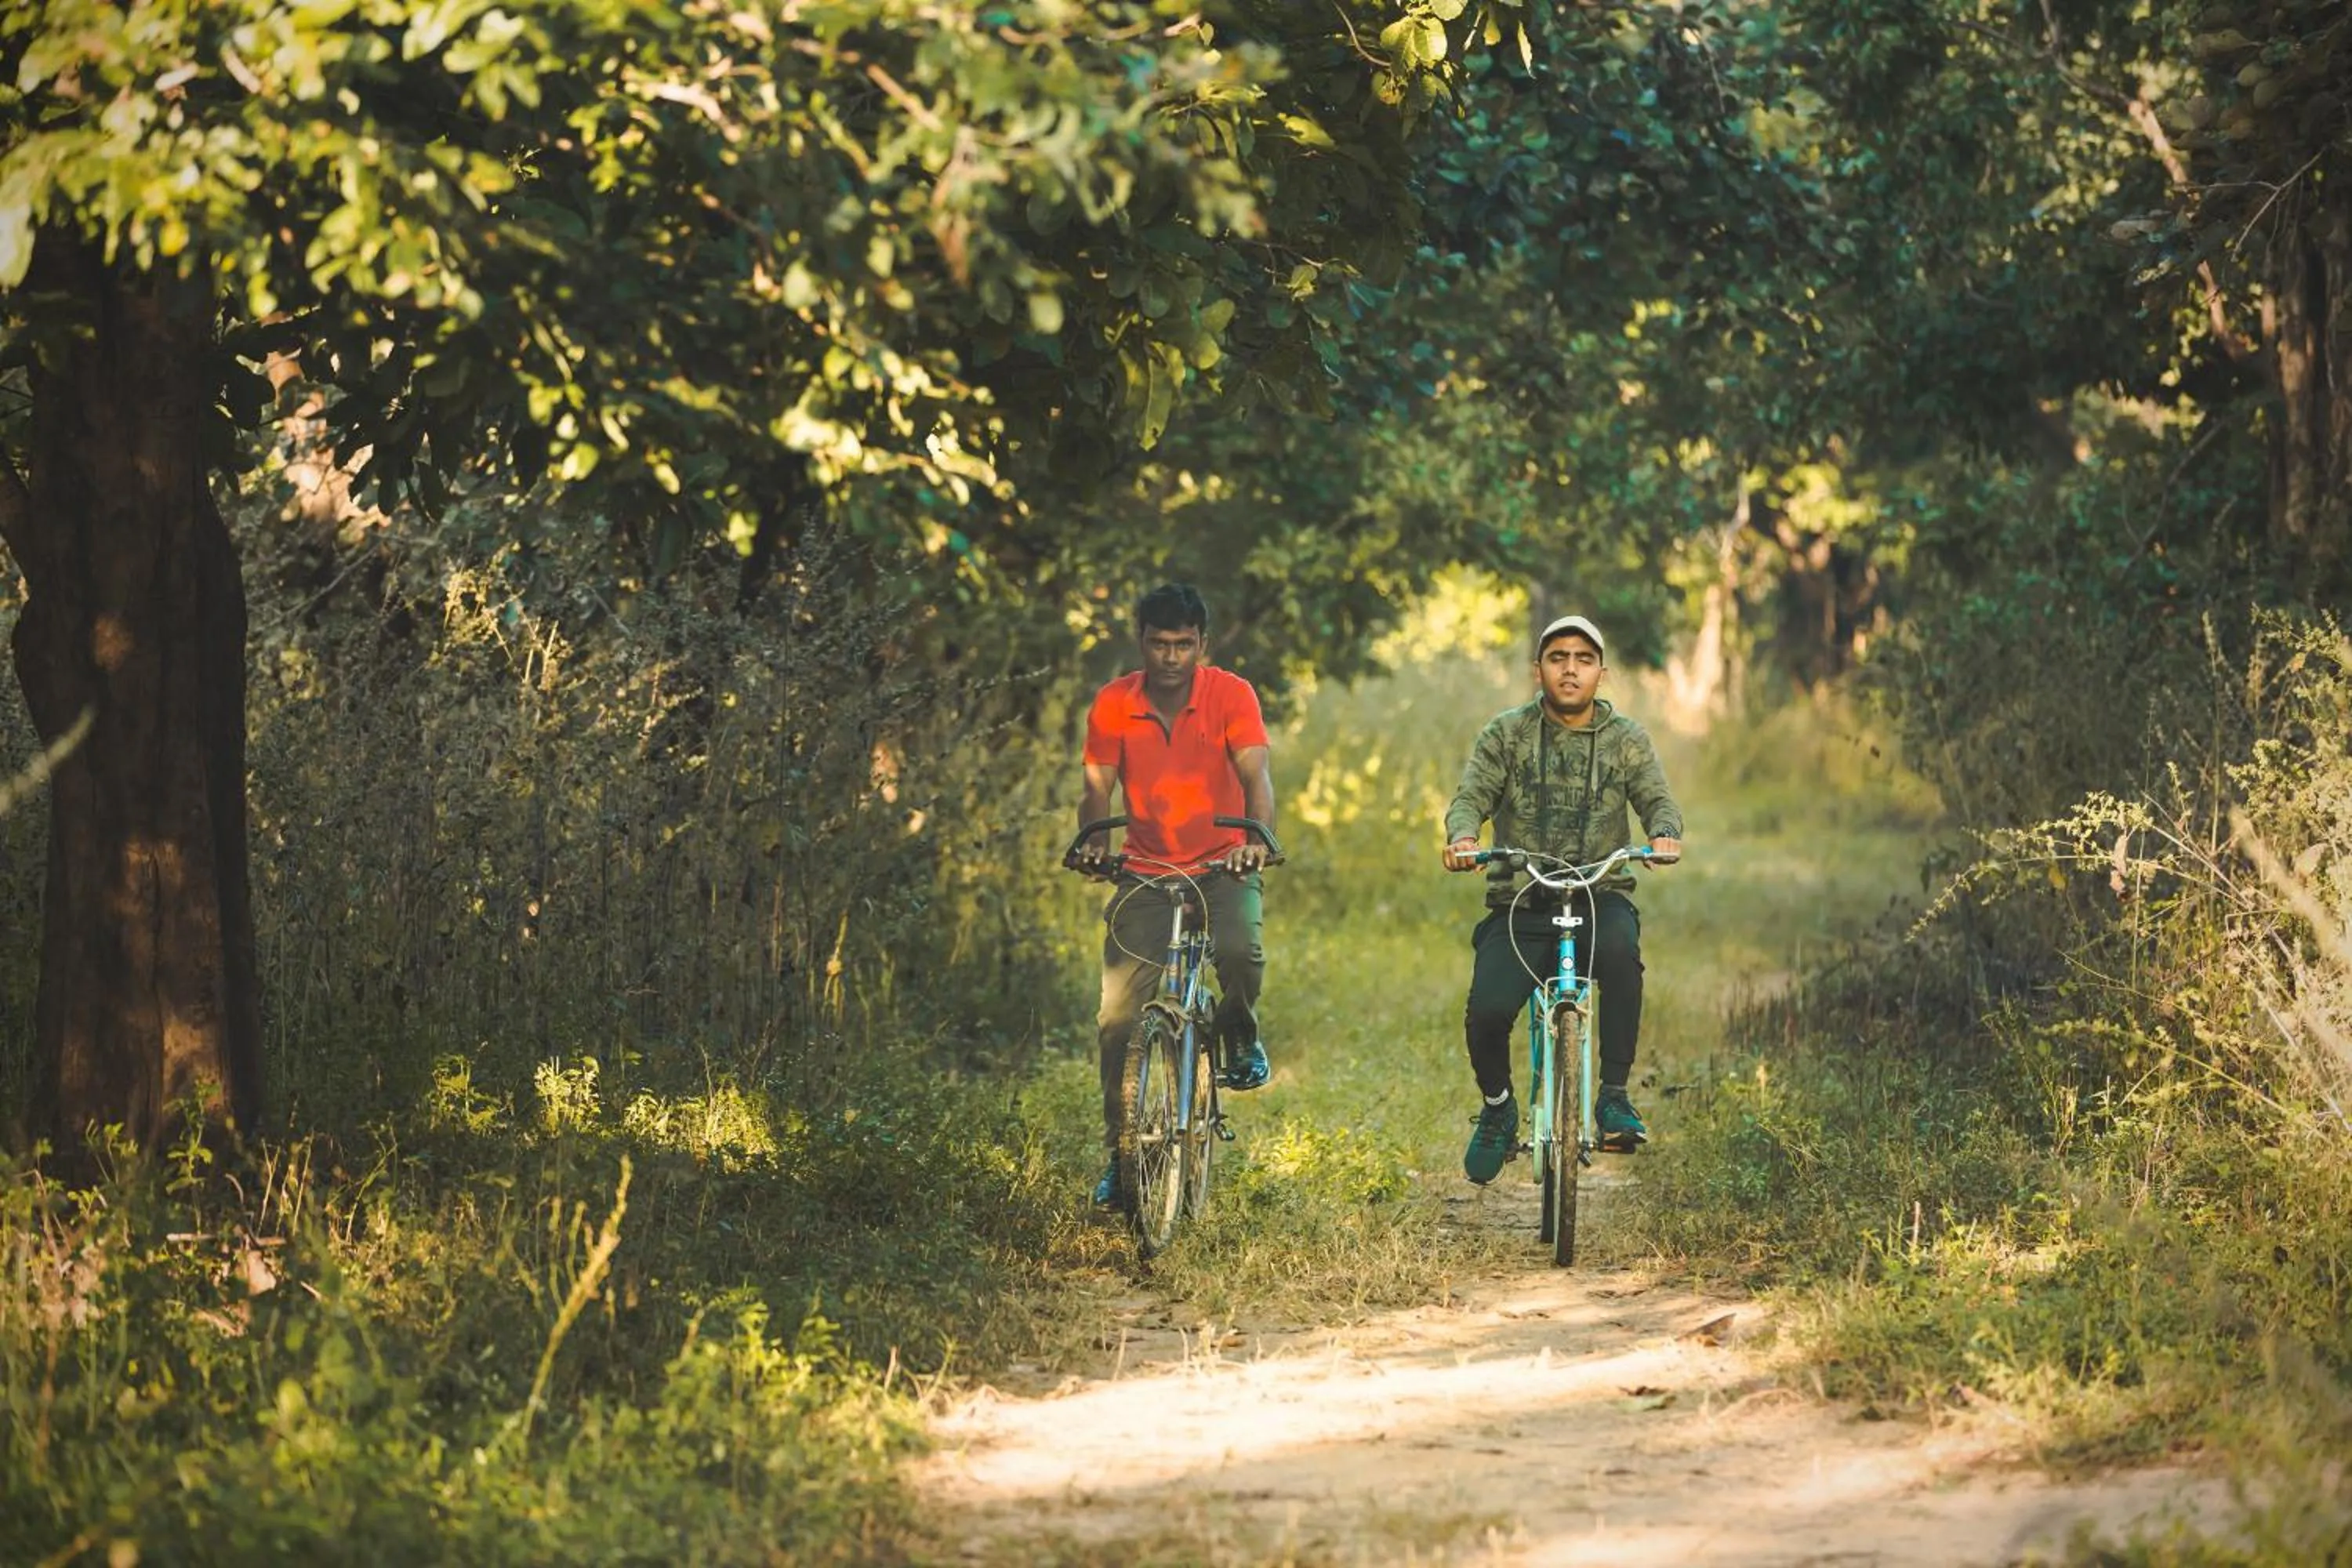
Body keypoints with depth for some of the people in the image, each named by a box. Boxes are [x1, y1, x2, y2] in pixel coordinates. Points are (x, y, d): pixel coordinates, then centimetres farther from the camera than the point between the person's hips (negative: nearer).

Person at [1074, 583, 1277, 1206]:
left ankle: (1239, 1036, 0)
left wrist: (1259, 839, -40)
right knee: (1118, 1016, -8)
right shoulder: (1114, 705, -5)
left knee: (1241, 949, -34)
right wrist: (1093, 840, -29)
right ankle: (1120, 1152, 5)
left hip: (1222, 867, -2)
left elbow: (1256, 776, -20)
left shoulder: (1231, 694, -10)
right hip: (1147, 869, 2)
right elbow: (1097, 787, -7)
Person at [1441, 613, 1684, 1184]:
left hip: (1599, 898, 0)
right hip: (1521, 903, 0)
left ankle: (1615, 1096, -24)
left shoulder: (1627, 740, 7)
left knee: (1619, 946, -37)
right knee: (1487, 1010, -24)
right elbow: (1472, 796, -5)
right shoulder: (1505, 734, 5)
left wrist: (1664, 833, -28)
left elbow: (1658, 799, -4)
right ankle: (1497, 1107, 10)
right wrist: (1463, 836, -29)